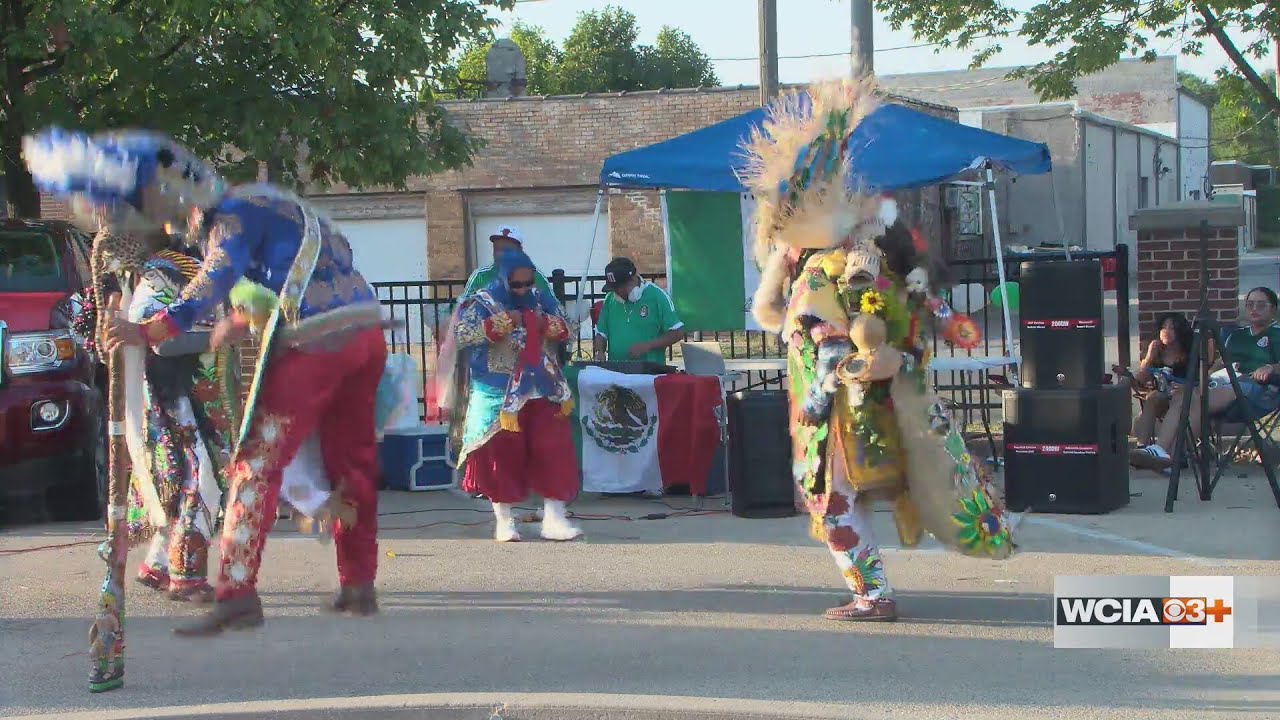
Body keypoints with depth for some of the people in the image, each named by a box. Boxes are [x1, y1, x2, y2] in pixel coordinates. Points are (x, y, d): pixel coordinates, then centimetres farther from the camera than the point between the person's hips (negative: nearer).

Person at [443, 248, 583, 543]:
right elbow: (462, 334, -17)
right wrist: (501, 323, -21)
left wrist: (545, 323, -11)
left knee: (553, 452, -1)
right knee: (503, 455, 1)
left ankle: (554, 518, 3)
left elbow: (566, 328, 10)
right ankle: (504, 521, 11)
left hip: (543, 392, 4)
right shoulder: (481, 303, -5)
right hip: (499, 395, -3)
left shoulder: (541, 299, 8)